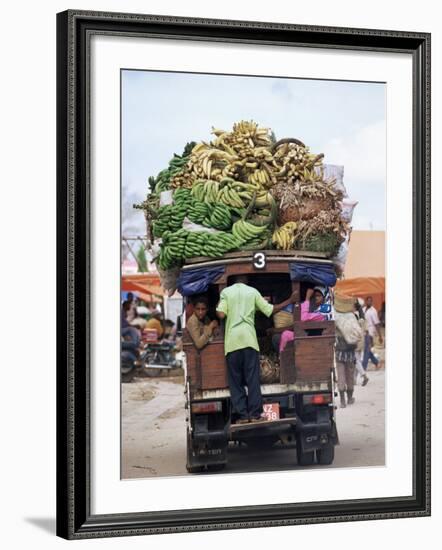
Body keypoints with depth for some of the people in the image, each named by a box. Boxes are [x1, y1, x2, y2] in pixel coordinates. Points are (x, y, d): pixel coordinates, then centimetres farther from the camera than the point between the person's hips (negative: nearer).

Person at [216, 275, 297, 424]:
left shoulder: (226, 292, 7)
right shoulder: (253, 292, 9)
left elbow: (221, 314, -5)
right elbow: (270, 310, 8)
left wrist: (217, 306, 17)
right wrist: (289, 301, 19)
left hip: (232, 340, 0)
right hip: (249, 339, 0)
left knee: (235, 380, 4)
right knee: (253, 378, 2)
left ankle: (242, 415, 0)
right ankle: (255, 414, -1)